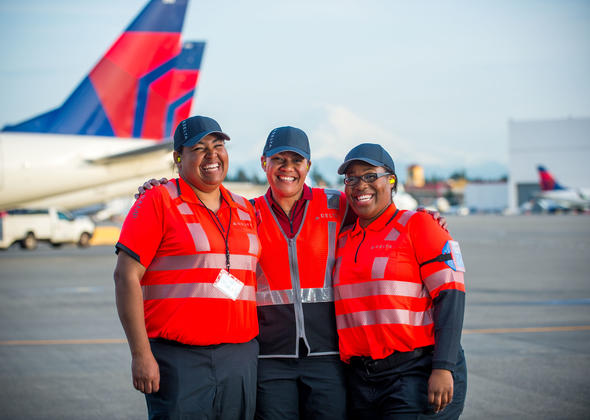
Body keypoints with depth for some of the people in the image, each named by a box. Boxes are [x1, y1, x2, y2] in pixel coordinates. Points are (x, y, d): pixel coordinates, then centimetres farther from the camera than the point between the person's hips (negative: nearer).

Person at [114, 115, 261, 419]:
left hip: (241, 359, 5)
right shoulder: (158, 202, -1)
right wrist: (141, 355, -13)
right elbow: (126, 277, -7)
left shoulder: (245, 210, 15)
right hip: (179, 358, -5)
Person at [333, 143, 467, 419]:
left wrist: (443, 368, -17)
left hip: (417, 373, -5)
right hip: (360, 380, 5)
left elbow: (450, 295, -9)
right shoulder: (342, 240, 14)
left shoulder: (417, 225, -2)